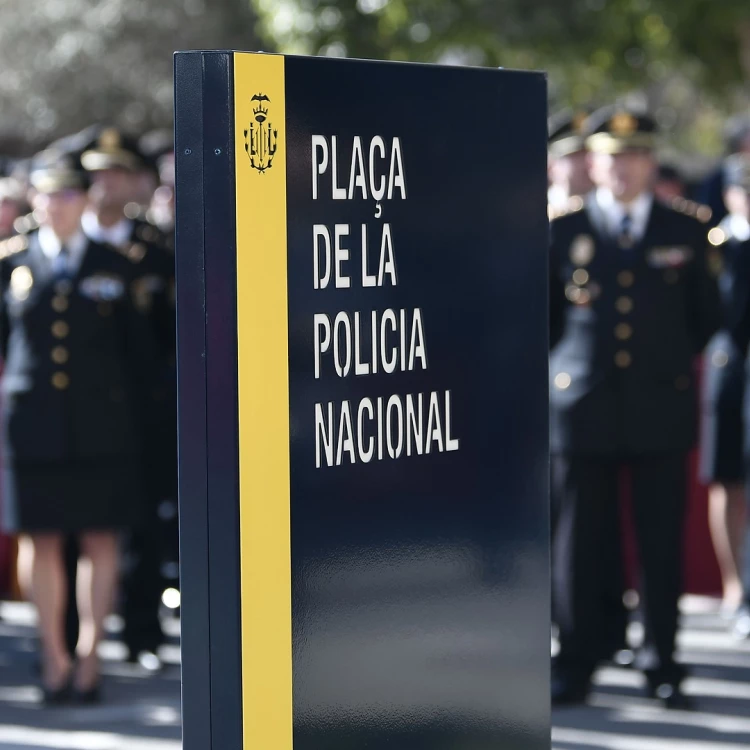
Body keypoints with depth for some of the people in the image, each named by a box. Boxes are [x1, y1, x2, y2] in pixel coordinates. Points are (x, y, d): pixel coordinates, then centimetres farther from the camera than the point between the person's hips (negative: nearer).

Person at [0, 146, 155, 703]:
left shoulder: (113, 266, 6)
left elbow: (137, 346, 10)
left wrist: (133, 413, 6)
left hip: (101, 423, 0)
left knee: (100, 540, 1)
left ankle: (89, 657, 10)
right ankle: (54, 656, 14)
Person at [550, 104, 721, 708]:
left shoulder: (685, 234, 7)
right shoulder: (563, 233, 5)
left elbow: (707, 315, 16)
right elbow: (543, 313, 14)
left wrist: (670, 362, 13)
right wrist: (567, 364, 8)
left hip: (662, 409, 1)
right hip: (583, 410, -1)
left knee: (662, 542, 3)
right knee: (581, 542, 2)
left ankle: (661, 664, 13)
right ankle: (577, 665, 12)